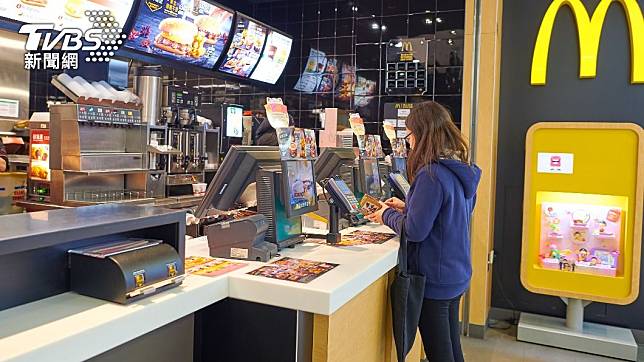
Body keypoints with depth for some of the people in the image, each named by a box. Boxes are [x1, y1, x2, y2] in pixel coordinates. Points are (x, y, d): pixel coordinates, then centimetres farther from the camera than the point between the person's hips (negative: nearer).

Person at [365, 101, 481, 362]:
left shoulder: (431, 174, -22)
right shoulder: (461, 170, 5)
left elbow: (415, 231, -22)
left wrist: (387, 215, -5)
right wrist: (407, 208, 12)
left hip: (434, 279, -9)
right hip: (457, 274, 9)